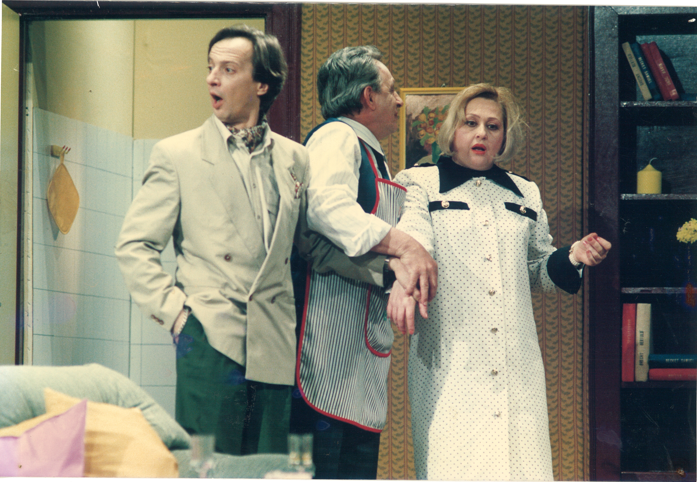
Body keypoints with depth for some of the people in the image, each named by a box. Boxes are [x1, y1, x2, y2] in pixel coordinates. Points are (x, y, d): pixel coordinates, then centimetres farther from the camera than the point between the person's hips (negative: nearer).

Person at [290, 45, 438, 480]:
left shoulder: (375, 160, 29)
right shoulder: (336, 137, -3)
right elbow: (328, 208, -22)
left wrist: (402, 265, 2)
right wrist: (403, 244, -29)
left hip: (366, 340, 10)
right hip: (332, 330, -10)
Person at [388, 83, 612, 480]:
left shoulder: (525, 195, 22)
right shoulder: (421, 186, 9)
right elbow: (411, 242, -10)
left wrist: (573, 258, 6)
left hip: (517, 366, 4)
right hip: (448, 362, -4)